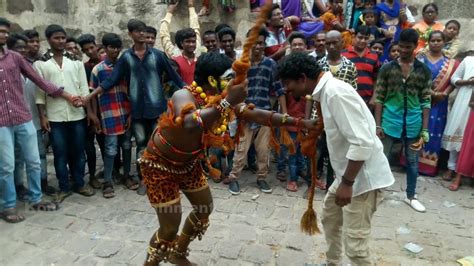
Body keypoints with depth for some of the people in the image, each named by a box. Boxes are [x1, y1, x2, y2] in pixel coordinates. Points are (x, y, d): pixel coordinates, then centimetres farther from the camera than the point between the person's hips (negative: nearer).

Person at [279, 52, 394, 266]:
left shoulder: (336, 93, -24)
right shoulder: (327, 90, 7)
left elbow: (362, 142, -28)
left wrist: (347, 183, -23)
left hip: (363, 176, -11)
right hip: (350, 173, 11)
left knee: (354, 244, -4)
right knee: (329, 215, 26)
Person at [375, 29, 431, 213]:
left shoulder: (424, 71, 3)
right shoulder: (387, 68, -1)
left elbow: (426, 102, 4)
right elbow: (379, 99, -1)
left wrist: (425, 129, -1)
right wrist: (378, 125, -7)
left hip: (413, 124, 2)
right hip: (390, 122, -2)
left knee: (412, 161, 14)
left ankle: (411, 196, 31)